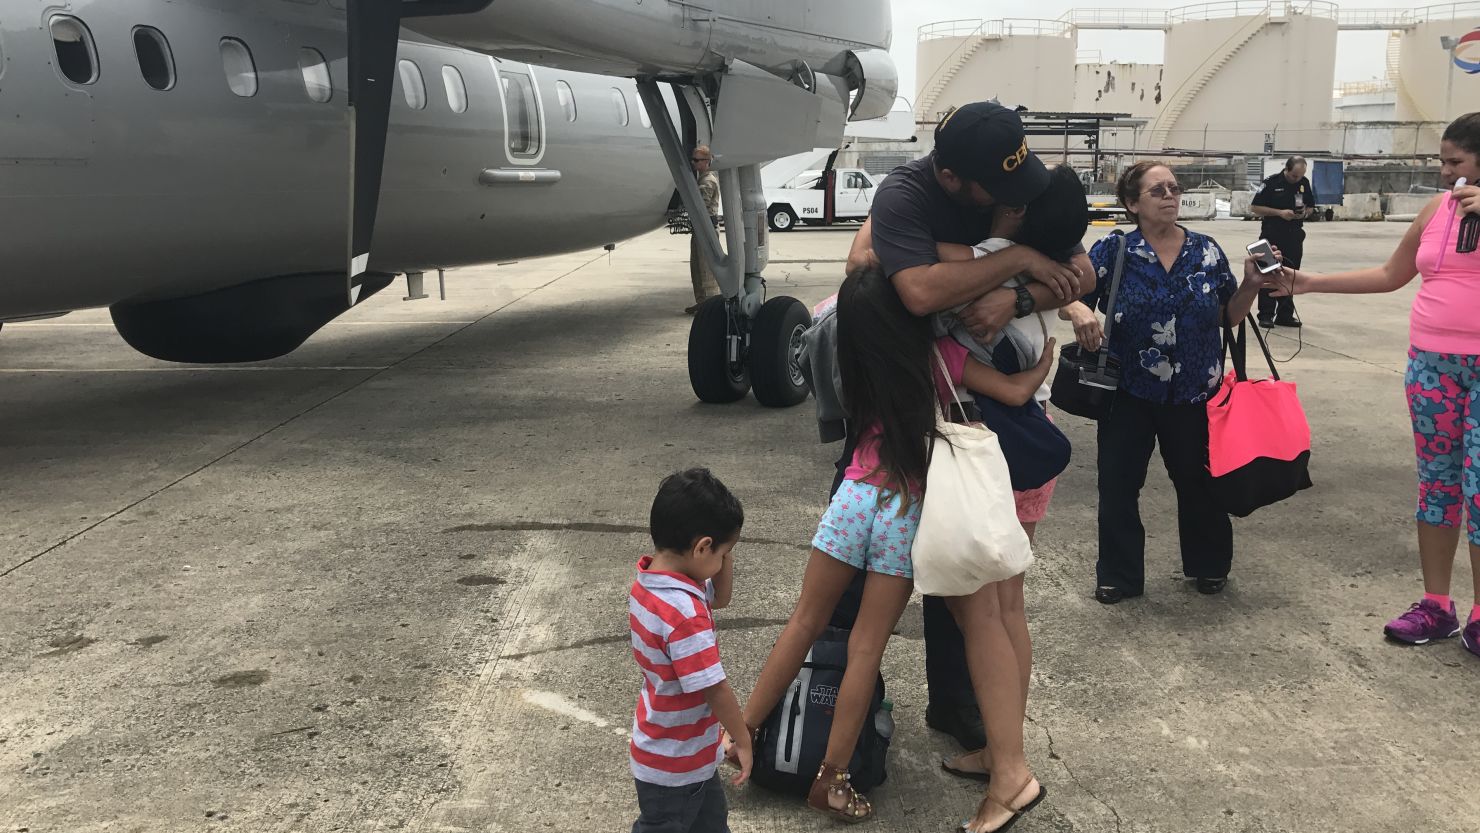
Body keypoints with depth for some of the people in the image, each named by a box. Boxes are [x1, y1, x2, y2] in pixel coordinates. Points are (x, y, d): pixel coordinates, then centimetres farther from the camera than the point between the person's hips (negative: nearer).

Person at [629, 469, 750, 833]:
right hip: (674, 765, -8)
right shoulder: (684, 614, -36)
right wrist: (743, 740, -14)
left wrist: (725, 551, -7)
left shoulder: (649, 578, -6)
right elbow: (715, 689, -29)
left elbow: (720, 597, 10)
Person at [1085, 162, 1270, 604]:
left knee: (1197, 482, 15)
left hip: (1194, 394, 2)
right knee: (1118, 485, 4)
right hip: (1129, 393, -2)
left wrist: (1252, 284, -7)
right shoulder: (1112, 251, -7)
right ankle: (1119, 576, 19)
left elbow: (1230, 315, 10)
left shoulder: (1206, 250, 2)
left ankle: (1209, 566, 35)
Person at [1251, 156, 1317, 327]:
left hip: (1295, 235, 4)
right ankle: (1266, 315, 3)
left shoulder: (1304, 183, 6)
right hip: (1272, 234, -4)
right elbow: (1256, 208, -7)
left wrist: (1305, 212, -7)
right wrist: (1279, 212, -18)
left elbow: (1311, 207, 16)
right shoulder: (1272, 183, -8)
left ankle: (1285, 315, 13)